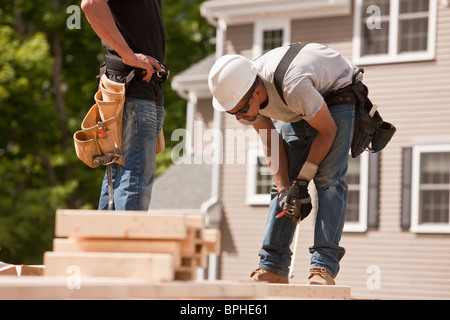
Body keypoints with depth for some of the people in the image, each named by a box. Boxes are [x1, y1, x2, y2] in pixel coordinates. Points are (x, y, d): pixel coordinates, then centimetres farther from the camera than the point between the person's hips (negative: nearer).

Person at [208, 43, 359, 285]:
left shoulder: (293, 86, -42)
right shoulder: (240, 94, -21)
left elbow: (328, 130, -26)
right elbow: (272, 144, -6)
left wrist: (302, 180, -21)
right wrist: (284, 188, -18)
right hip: (296, 110, 6)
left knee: (328, 179, -20)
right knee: (284, 181, -5)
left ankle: (323, 268, -22)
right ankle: (272, 267, -4)